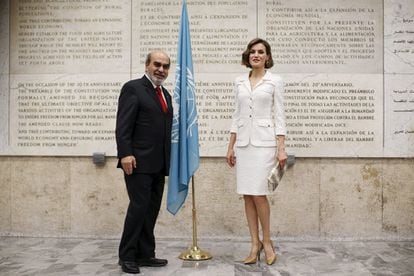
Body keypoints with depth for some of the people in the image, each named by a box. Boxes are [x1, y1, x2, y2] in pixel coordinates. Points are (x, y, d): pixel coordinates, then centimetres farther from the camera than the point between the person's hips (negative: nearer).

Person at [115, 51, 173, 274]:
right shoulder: (133, 88, -4)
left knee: (152, 209, 9)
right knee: (139, 206, -7)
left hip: (159, 163, 7)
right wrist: (125, 154, -21)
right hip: (138, 162, -7)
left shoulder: (166, 94, 19)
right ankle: (127, 256, 7)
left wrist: (167, 161, 14)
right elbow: (122, 125, -12)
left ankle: (145, 254, 18)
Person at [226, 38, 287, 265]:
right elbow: (236, 116, 13)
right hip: (243, 142, 4)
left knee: (258, 193, -8)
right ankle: (255, 244, 15)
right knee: (247, 195, 4)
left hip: (264, 142, -4)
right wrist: (231, 147, 9)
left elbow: (279, 116, -3)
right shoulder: (239, 82, 12)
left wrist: (281, 148, -10)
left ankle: (266, 241, 13)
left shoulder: (274, 81, 1)